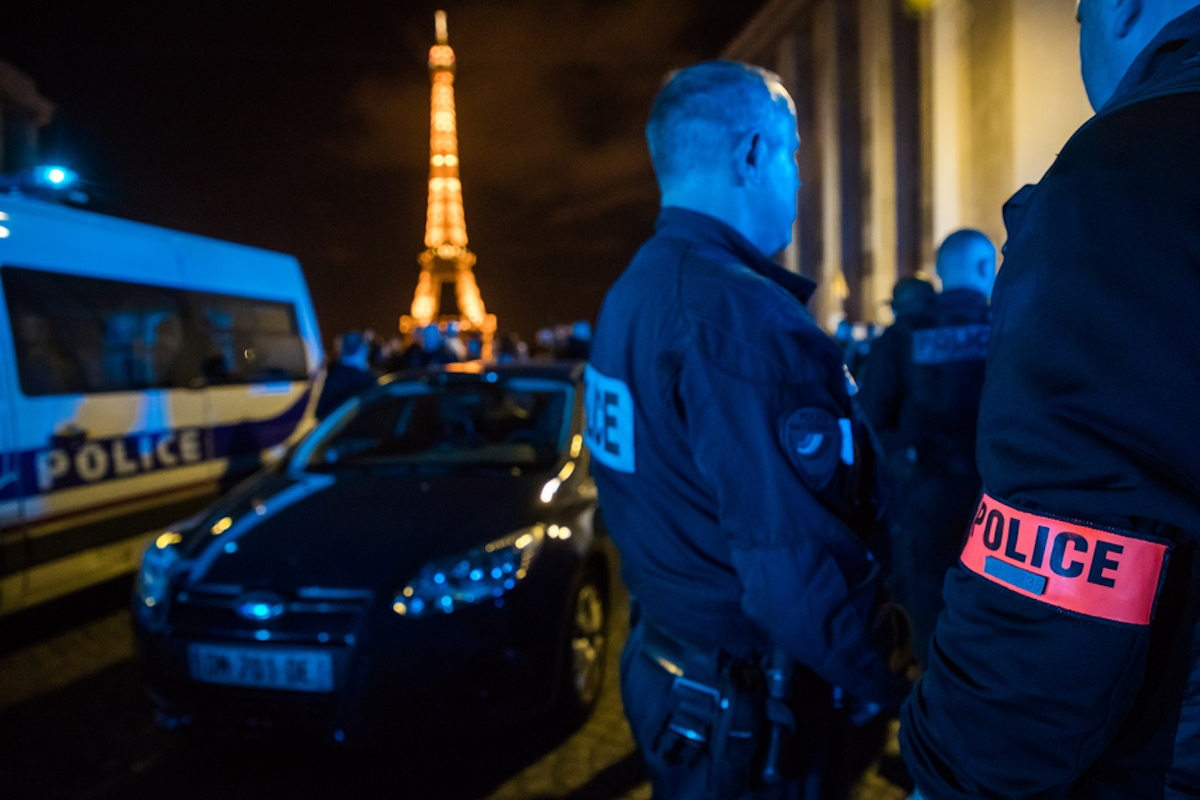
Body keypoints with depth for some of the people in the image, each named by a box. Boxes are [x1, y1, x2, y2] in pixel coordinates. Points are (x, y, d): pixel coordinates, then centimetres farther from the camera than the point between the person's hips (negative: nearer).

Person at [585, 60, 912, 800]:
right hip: (744, 703, -8)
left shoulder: (634, 289, 4)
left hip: (666, 660, 9)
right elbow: (790, 564, -28)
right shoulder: (739, 314, -26)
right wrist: (886, 683, -13)